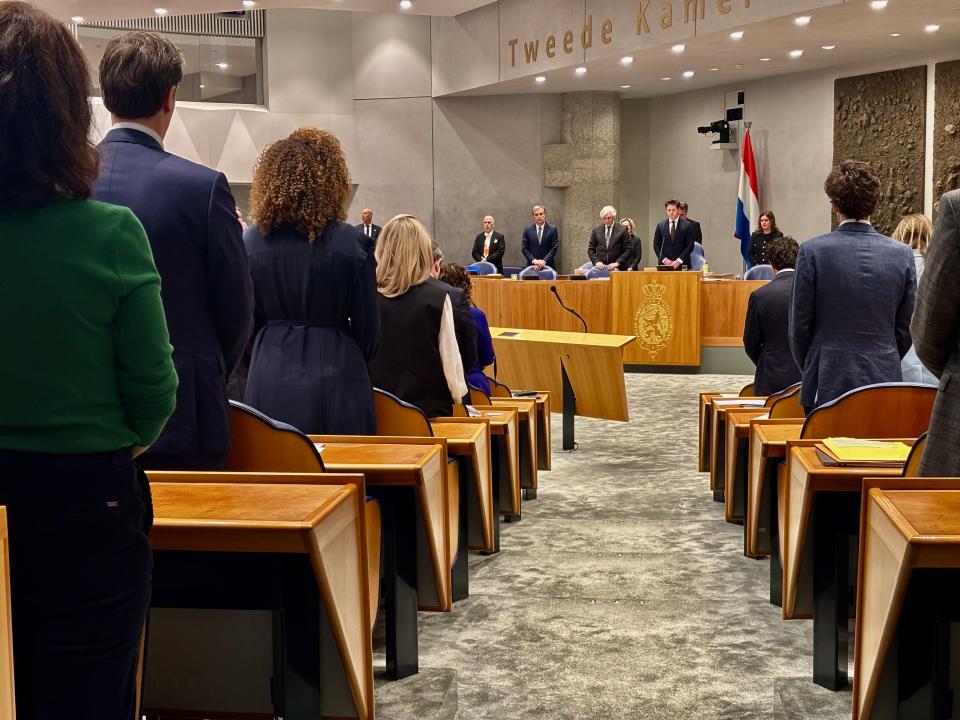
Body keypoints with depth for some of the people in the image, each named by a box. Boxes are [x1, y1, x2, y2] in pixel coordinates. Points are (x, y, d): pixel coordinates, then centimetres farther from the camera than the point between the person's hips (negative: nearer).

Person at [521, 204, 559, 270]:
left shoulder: (552, 229, 3)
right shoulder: (527, 230, 6)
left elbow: (554, 248, -2)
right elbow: (524, 248, 3)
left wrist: (544, 261, -14)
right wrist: (533, 260, -11)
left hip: (548, 266, -1)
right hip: (532, 266, 1)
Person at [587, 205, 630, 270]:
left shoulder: (622, 230, 3)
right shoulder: (596, 230, 11)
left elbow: (627, 250, 1)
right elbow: (590, 250, 14)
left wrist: (617, 263, -9)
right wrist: (596, 261, -2)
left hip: (616, 268, -2)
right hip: (600, 266, 2)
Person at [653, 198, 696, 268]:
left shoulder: (687, 225, 2)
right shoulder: (660, 225, 8)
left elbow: (690, 245, -2)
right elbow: (656, 245, 8)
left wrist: (679, 260, -11)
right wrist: (664, 259, -6)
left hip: (682, 264, -1)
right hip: (664, 265, 1)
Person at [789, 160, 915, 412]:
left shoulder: (813, 251, -8)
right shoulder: (902, 254, 0)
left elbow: (800, 325, -2)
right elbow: (906, 328, 6)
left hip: (828, 384, -2)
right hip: (885, 381, 3)